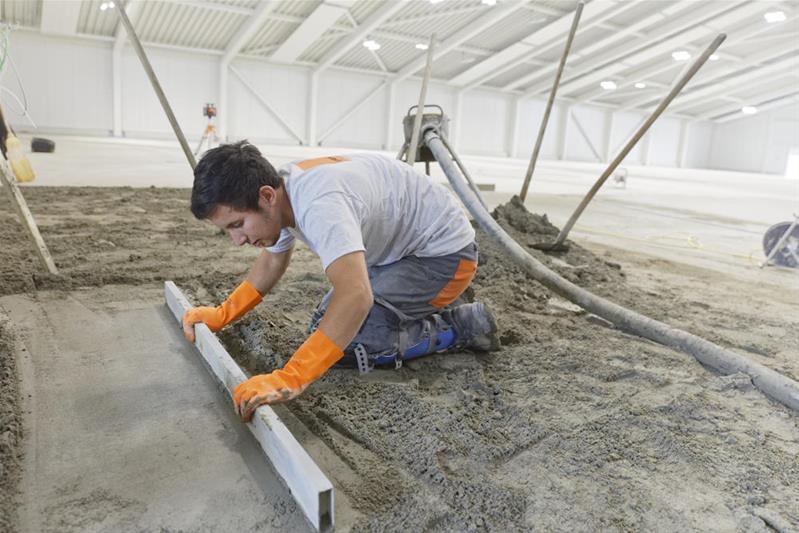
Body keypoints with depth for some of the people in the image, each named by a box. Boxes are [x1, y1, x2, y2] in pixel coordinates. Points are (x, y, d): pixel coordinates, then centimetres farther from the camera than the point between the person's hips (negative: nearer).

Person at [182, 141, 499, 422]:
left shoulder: (319, 205, -36)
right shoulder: (281, 193, -7)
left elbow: (355, 296, -49)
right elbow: (271, 263, 9)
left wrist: (289, 379, -51)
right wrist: (221, 315, 0)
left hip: (445, 251, -9)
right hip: (399, 250, 9)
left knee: (345, 343, -18)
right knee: (327, 329, 10)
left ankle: (463, 325, -3)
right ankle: (421, 302, 23)